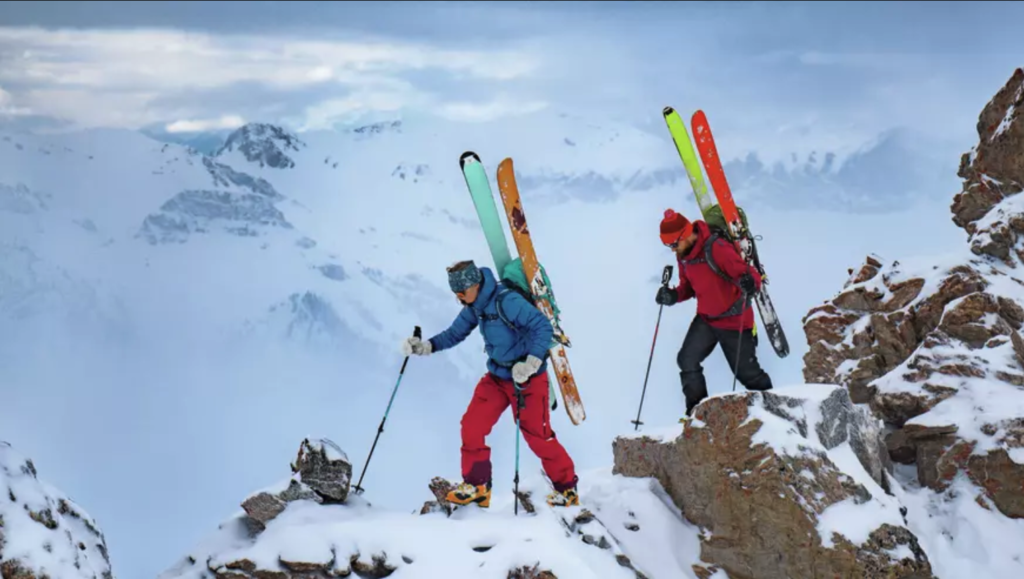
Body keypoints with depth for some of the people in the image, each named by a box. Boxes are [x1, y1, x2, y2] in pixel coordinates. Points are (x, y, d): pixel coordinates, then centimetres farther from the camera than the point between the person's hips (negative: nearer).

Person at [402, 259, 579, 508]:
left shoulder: (506, 301, -25)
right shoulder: (475, 306, 0)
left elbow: (543, 326, -26)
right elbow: (455, 333, 12)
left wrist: (531, 363, -34)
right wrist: (425, 347, -2)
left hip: (528, 378, -8)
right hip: (497, 377, 8)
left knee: (537, 436, -2)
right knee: (472, 426, -1)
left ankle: (567, 488, 17)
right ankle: (476, 485, 12)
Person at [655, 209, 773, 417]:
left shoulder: (716, 249, -28)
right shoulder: (683, 255, -3)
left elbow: (749, 274, -28)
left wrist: (750, 282, -51)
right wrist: (674, 296, -9)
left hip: (734, 320, -7)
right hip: (705, 319, 7)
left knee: (746, 371, 3)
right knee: (687, 360, -4)